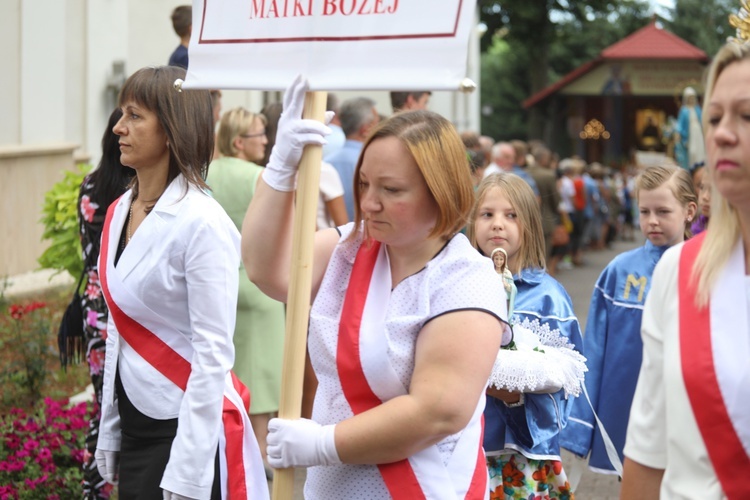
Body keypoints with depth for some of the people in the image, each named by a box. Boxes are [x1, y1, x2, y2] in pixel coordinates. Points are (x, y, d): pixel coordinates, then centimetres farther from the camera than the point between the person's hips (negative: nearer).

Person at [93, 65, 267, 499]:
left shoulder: (202, 223, -17)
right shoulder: (119, 213, 5)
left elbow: (213, 352, -18)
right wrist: (110, 430, 13)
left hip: (190, 427, -7)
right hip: (135, 427, 7)